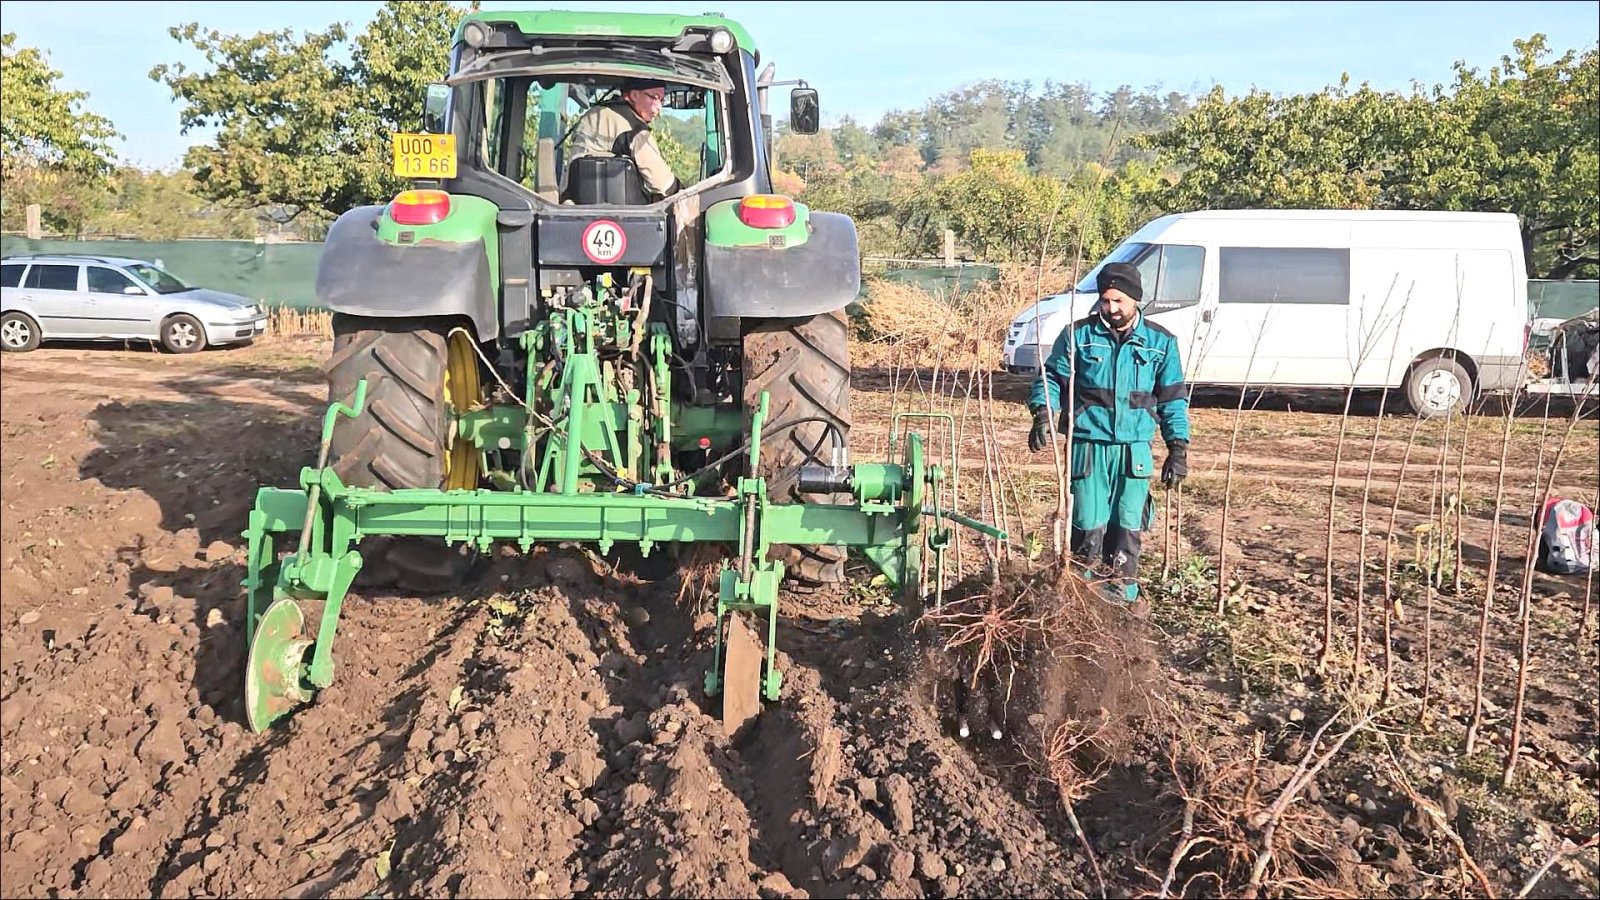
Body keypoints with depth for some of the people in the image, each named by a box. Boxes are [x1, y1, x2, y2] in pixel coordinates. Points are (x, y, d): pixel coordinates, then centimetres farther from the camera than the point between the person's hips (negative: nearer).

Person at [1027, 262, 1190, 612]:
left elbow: (1173, 399, 9)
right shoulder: (1078, 335, -1)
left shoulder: (1160, 342, 5)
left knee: (1128, 527, 8)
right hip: (1088, 447, -2)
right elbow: (1050, 378, 4)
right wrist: (1043, 414, -16)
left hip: (1134, 449, 2)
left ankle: (1123, 593, 23)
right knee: (1088, 526, -2)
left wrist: (1178, 448, 4)